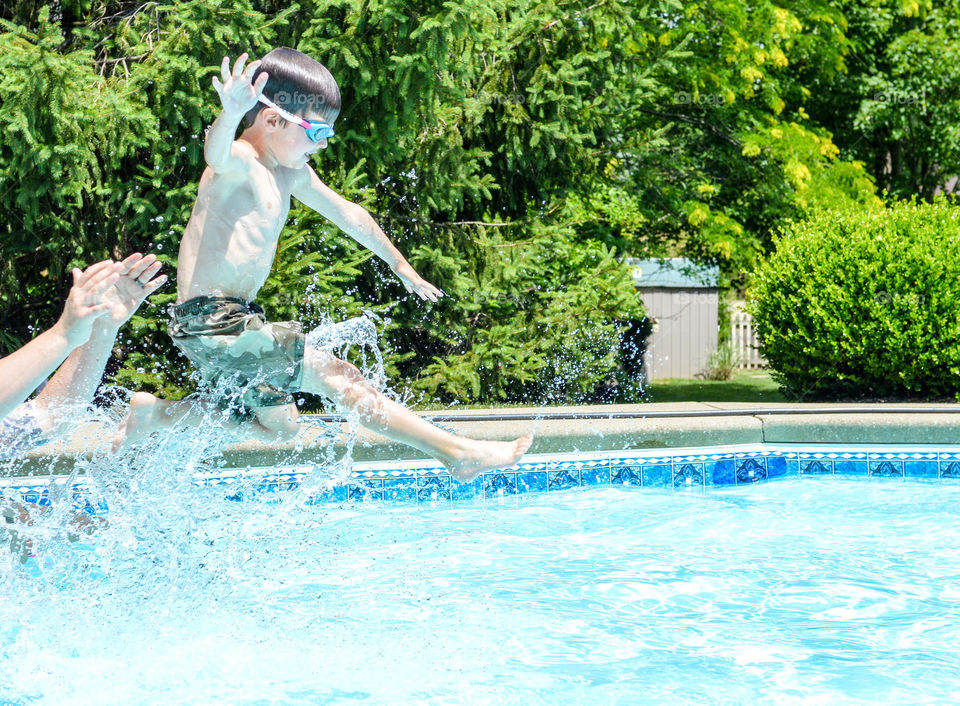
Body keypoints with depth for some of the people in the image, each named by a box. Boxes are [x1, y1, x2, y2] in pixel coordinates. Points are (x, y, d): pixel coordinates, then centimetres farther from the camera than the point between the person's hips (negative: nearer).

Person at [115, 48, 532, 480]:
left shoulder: (291, 174, 13)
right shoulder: (240, 163, -15)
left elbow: (346, 213, 27)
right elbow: (216, 155, -40)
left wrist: (400, 265, 36)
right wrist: (230, 115, -63)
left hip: (236, 319, 11)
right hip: (210, 320, -11)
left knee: (277, 424, 24)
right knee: (339, 379, -14)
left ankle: (158, 413, 28)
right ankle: (458, 453, -14)